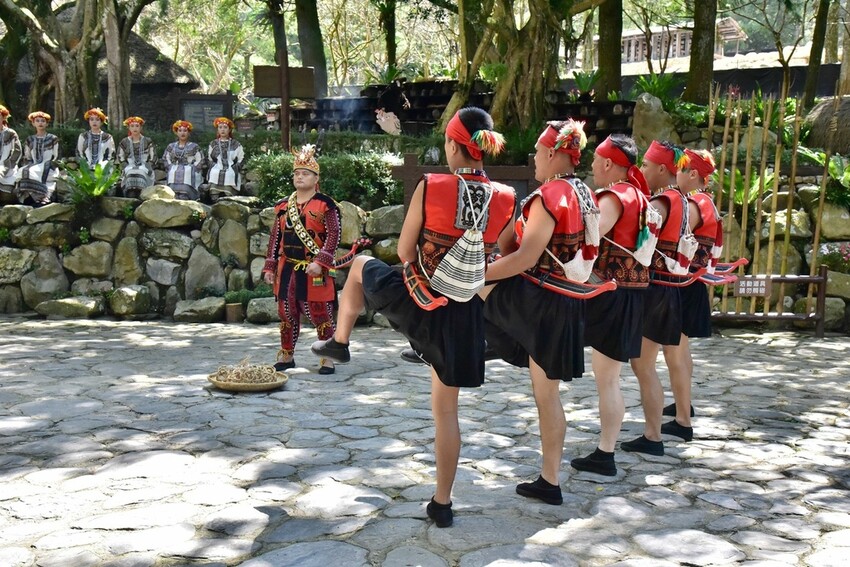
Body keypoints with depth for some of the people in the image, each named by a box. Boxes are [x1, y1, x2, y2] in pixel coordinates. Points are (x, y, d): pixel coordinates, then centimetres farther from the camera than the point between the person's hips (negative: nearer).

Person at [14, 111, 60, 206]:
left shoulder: (53, 139, 7)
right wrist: (28, 169, -2)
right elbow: (27, 159, 18)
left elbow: (56, 158, 3)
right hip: (33, 168, 4)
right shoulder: (30, 140, 18)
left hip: (48, 170, -3)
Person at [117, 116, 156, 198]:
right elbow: (121, 159, 14)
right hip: (129, 168, 1)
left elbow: (153, 158, 9)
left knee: (141, 172, -35)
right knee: (130, 172, -34)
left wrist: (146, 167, -6)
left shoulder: (148, 142, 12)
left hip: (145, 168, -1)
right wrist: (128, 167, -3)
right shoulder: (124, 143, 15)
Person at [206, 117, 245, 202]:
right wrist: (215, 168, 5)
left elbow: (241, 160, 9)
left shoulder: (235, 145, 10)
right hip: (215, 176, 2)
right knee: (214, 200, -10)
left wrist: (233, 169, -2)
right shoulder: (213, 144, 17)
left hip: (230, 177, -2)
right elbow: (210, 160, 20)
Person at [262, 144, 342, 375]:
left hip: (314, 271, -5)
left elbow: (334, 235, -10)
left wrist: (320, 262, -19)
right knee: (287, 313, 12)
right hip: (287, 269, 5)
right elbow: (276, 237, 14)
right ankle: (286, 355, 26)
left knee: (320, 314, -1)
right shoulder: (283, 206, 12)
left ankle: (328, 358, 8)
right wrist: (270, 267, 10)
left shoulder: (325, 205, -5)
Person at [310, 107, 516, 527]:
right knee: (446, 408, 15)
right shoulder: (506, 199, -5)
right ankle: (442, 503, 21)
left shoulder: (430, 187, -13)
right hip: (465, 315, 2)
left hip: (417, 302, -2)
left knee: (361, 266, 30)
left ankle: (339, 343, 45)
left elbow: (405, 253, -4)